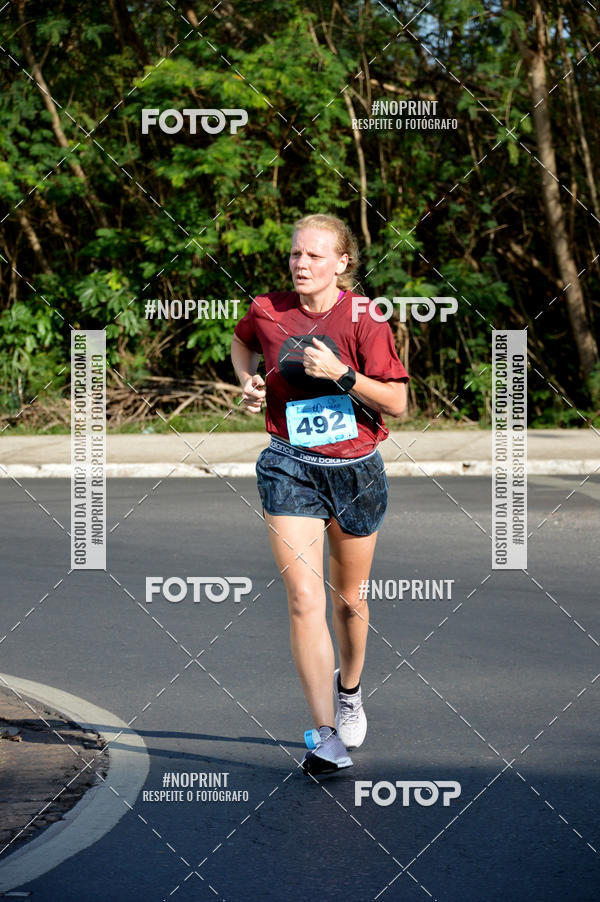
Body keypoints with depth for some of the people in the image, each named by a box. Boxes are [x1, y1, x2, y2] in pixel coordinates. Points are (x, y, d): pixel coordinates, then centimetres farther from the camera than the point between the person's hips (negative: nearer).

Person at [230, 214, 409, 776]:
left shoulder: (363, 320, -10)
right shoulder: (268, 312, -3)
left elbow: (396, 402, -11)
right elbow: (241, 341, 22)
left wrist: (340, 373, -22)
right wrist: (247, 381, 3)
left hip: (355, 470, 0)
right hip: (290, 469, 0)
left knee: (348, 599, 16)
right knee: (304, 601, -14)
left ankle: (349, 690, 46)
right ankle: (327, 736, -15)